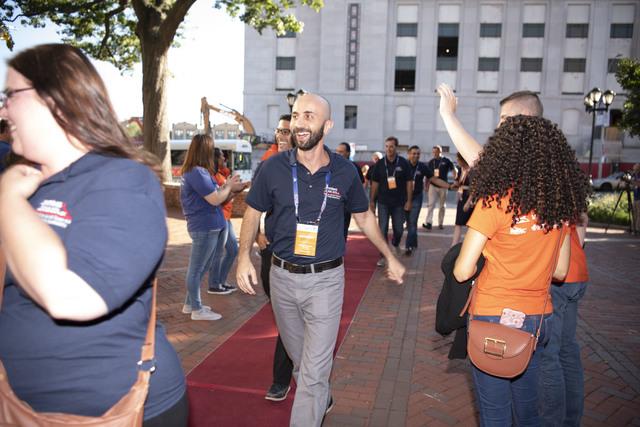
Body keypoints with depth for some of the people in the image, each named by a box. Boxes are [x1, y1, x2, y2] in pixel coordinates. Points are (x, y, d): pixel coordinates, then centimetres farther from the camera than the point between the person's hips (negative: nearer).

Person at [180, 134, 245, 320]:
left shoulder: (198, 172, 13)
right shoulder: (197, 172, -19)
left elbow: (212, 194, 17)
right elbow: (215, 199, -18)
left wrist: (229, 187, 7)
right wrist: (228, 187, -3)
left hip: (207, 226, 10)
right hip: (205, 227, -10)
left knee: (202, 267, 18)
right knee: (197, 269, 1)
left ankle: (190, 304, 29)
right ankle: (197, 309, 12)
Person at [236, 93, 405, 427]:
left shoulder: (344, 172, -5)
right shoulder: (274, 167, -6)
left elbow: (364, 217, 10)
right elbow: (253, 212, 6)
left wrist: (390, 258, 13)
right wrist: (244, 256, -8)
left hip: (325, 279, -2)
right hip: (282, 276, 2)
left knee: (314, 369, -2)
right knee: (298, 358, 22)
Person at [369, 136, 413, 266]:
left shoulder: (403, 163, -4)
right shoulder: (379, 164, 0)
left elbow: (409, 182, -2)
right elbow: (375, 183, 4)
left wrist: (409, 201, -6)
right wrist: (371, 200, 2)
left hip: (399, 202, 0)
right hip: (383, 202, 0)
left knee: (398, 229, 10)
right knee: (382, 230, 0)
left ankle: (395, 243, 42)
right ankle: (383, 256, 9)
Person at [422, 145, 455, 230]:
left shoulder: (446, 161, -3)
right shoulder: (431, 162, 5)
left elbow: (454, 170, 4)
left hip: (443, 186, -1)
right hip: (433, 186, 1)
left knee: (442, 206, 8)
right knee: (431, 204, -10)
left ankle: (440, 223, 19)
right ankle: (429, 223, -16)